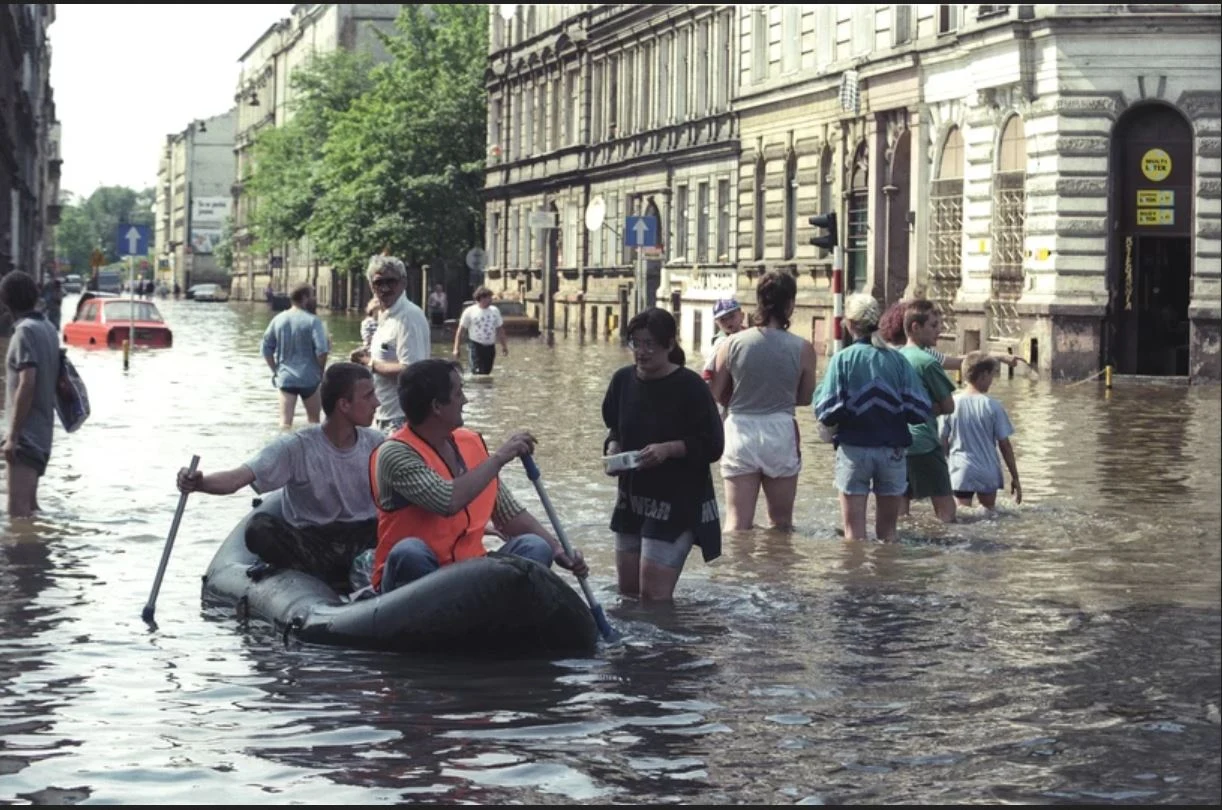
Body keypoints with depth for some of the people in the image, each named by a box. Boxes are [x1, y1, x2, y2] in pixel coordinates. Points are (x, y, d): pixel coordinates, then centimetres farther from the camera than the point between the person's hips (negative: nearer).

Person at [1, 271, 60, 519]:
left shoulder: (25, 331, -14)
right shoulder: (48, 329, 12)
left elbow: (27, 384, -21)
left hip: (26, 433, -9)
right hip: (43, 432, 9)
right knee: (29, 507, 16)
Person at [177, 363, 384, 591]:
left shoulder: (375, 444, 5)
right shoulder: (298, 448, -8)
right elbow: (238, 478, -20)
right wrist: (199, 483, -39)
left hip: (364, 536, 2)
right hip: (311, 542, -2)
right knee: (260, 527, -32)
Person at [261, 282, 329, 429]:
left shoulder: (278, 319, 3)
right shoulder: (312, 321, -11)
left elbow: (267, 348, 7)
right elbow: (321, 351, -18)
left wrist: (275, 371, 15)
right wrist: (321, 371, -2)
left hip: (285, 378, 3)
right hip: (309, 378, -3)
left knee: (285, 422, -1)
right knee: (313, 420, 16)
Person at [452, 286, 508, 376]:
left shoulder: (494, 311, 9)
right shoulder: (470, 311, -4)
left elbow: (500, 329, 17)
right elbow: (461, 330, -2)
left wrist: (504, 346, 14)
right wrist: (456, 348, -6)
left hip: (490, 347, 5)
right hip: (476, 346, -5)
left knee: (486, 373, 8)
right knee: (477, 373, -15)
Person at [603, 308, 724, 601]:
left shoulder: (690, 386, -14)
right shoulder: (623, 380, 3)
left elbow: (712, 445, -12)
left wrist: (668, 449, -24)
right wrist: (613, 449, -4)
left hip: (678, 503, -6)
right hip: (632, 498, 6)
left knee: (654, 595, -10)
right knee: (628, 592, 13)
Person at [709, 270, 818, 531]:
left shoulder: (731, 344, -5)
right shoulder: (802, 348, -7)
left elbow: (717, 394, 1)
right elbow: (805, 398, 2)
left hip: (740, 431, 0)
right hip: (781, 433, 0)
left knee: (737, 522, 0)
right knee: (782, 523, 16)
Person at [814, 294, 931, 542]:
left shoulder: (842, 359, -5)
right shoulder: (897, 360, 2)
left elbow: (827, 414, -10)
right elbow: (919, 411, 0)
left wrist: (820, 391, 10)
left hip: (854, 449, -2)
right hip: (893, 451, 2)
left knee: (854, 533, 3)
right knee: (888, 531, 14)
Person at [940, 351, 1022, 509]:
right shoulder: (993, 407, -6)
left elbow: (943, 442, 1)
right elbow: (1005, 445, -3)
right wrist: (1015, 477, 6)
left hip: (960, 473, 1)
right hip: (988, 474, 0)